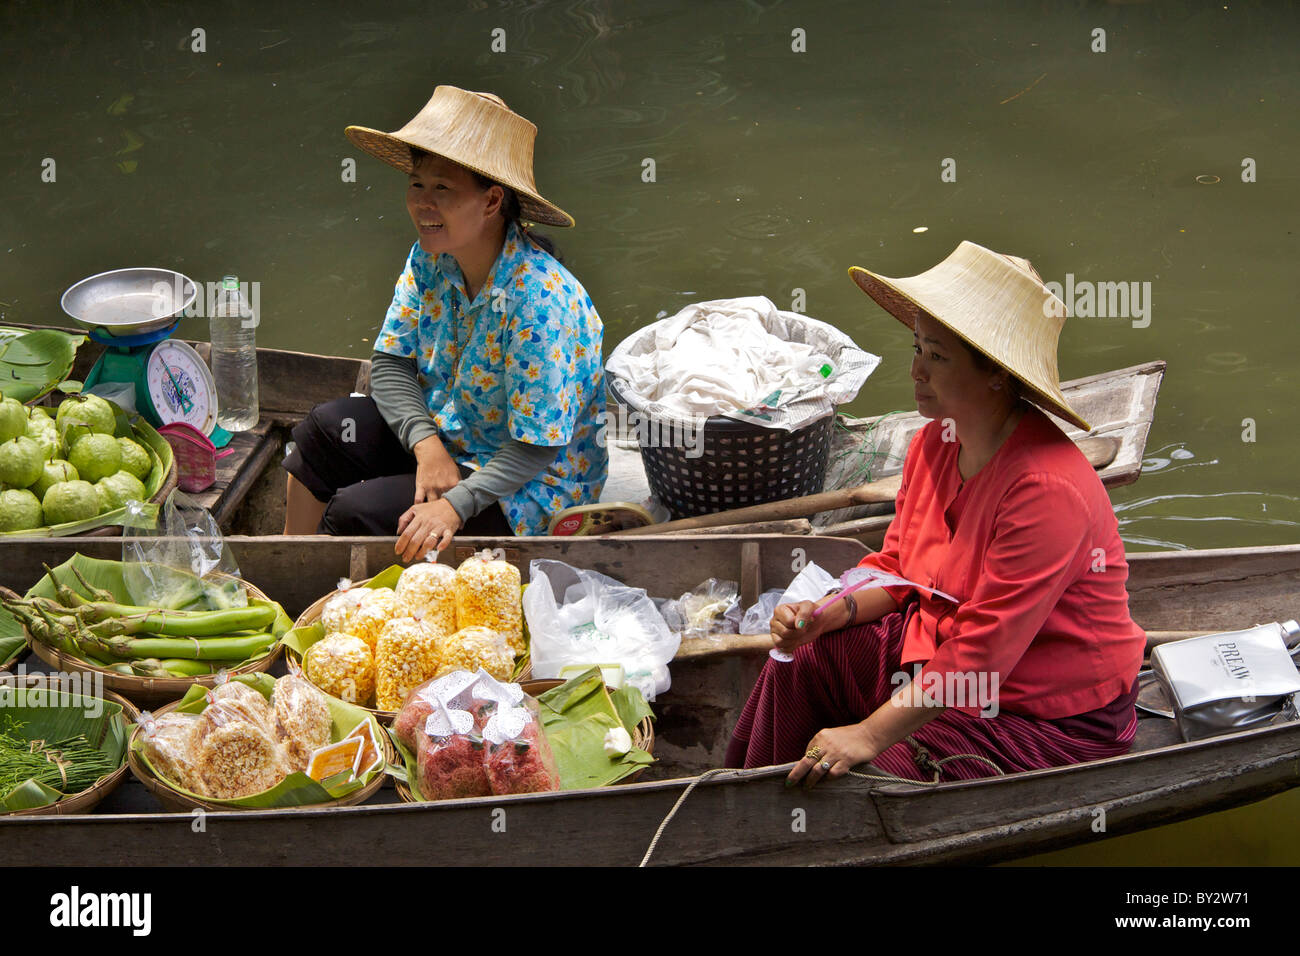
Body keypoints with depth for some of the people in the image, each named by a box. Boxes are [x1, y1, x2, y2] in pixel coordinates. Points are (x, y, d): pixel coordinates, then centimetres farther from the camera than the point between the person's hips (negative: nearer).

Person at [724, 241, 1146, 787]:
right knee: (805, 661, 1)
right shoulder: (934, 443, -2)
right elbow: (897, 567, 10)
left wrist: (871, 735, -30)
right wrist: (830, 613, -11)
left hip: (1050, 724, -8)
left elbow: (984, 646, -31)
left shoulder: (1047, 490, -30)